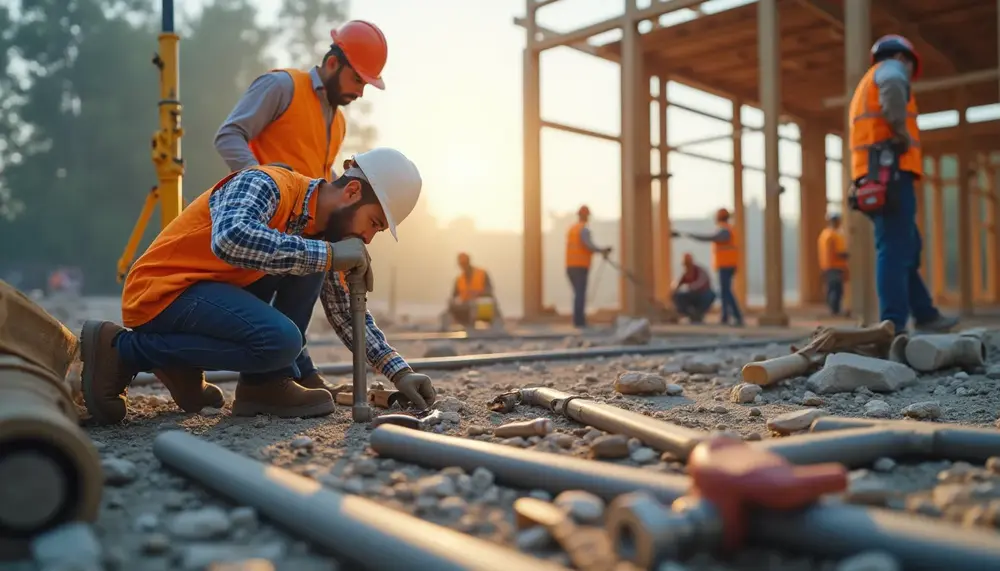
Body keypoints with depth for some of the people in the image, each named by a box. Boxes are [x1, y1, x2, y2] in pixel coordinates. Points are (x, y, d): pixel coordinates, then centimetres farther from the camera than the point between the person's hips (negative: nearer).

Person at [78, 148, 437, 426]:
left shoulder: (320, 231, 6)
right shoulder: (266, 185, -19)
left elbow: (347, 312, 10)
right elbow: (231, 239, -40)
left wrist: (399, 372, -1)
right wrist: (328, 254, -32)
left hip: (207, 291, 9)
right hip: (161, 290, -8)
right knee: (281, 341, -27)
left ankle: (264, 382, -1)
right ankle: (120, 349, -11)